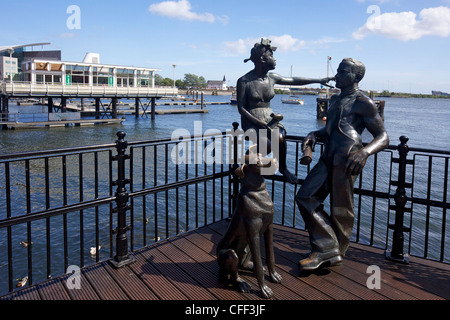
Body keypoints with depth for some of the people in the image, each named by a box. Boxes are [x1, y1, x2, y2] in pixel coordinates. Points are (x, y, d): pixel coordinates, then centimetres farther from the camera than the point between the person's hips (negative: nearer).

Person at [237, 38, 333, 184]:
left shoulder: (272, 78, 7)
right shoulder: (244, 81, -9)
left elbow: (294, 80, 19)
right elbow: (241, 108, -10)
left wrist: (319, 80, 19)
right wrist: (260, 123, -19)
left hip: (269, 118, 4)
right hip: (251, 121, -4)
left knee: (280, 138, -28)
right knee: (266, 146, -31)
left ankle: (283, 168, -1)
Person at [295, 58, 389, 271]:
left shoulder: (363, 103, -2)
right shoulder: (335, 100, 22)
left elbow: (383, 137, -4)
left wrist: (364, 152, -23)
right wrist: (314, 135, 11)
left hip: (347, 158, -8)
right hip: (329, 157, 8)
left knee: (340, 209, -1)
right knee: (306, 196, 0)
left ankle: (336, 253, 16)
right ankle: (326, 249, 5)